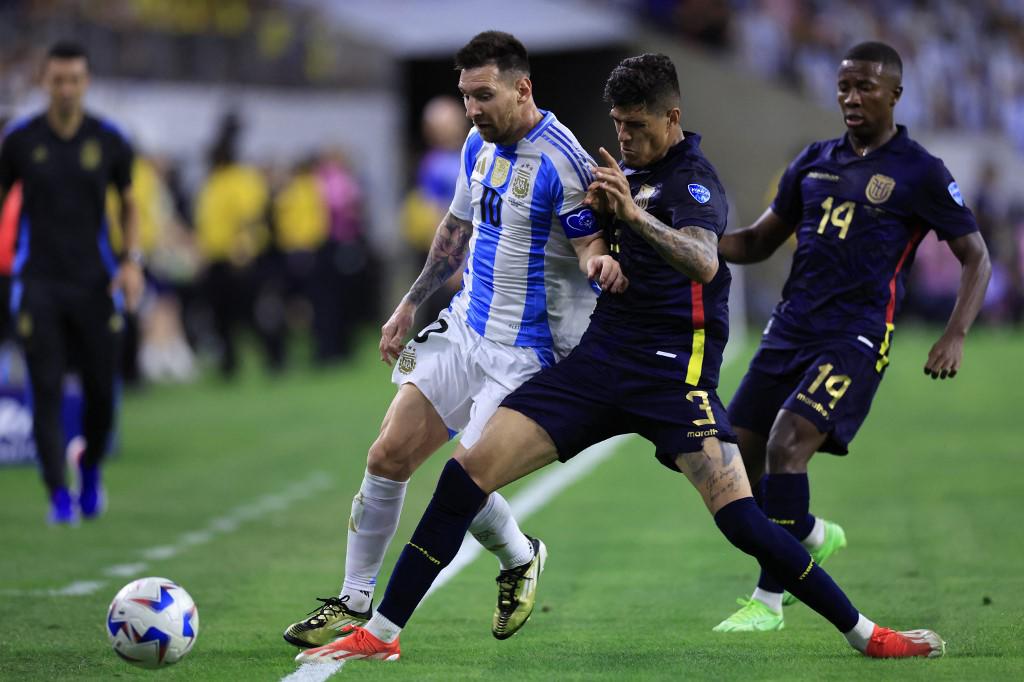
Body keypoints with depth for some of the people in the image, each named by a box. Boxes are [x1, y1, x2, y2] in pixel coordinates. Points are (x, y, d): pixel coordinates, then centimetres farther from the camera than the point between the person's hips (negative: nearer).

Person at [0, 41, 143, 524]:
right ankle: (59, 495, -3)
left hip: (93, 282, 1)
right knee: (47, 391, -8)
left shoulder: (109, 140, 1)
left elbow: (128, 205, 12)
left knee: (100, 391, 2)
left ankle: (90, 470, 29)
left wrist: (132, 262, -1)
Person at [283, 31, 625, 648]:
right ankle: (354, 603, 14)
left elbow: (591, 245, -18)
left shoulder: (562, 162, -18)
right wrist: (411, 304, 21)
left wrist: (600, 263, -42)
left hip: (526, 354, -7)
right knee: (389, 455, 1)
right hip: (463, 330, 7)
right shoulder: (480, 145, 6)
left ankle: (520, 558, 21)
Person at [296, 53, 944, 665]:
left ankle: (865, 633, -5)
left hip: (674, 371, -6)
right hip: (601, 357, 6)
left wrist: (634, 214, -45)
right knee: (471, 469, -6)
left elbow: (702, 263, -32)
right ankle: (380, 634, -2)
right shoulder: (631, 167, 14)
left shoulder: (693, 179, -9)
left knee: (739, 516, -20)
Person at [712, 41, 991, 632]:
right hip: (790, 329, 6)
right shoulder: (816, 161, 14)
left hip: (856, 338, -6)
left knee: (787, 444, -23)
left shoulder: (920, 173, -2)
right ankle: (812, 536, 30)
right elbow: (760, 241, 21)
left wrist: (955, 337, -12)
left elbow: (976, 257, 1)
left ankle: (768, 601, -13)